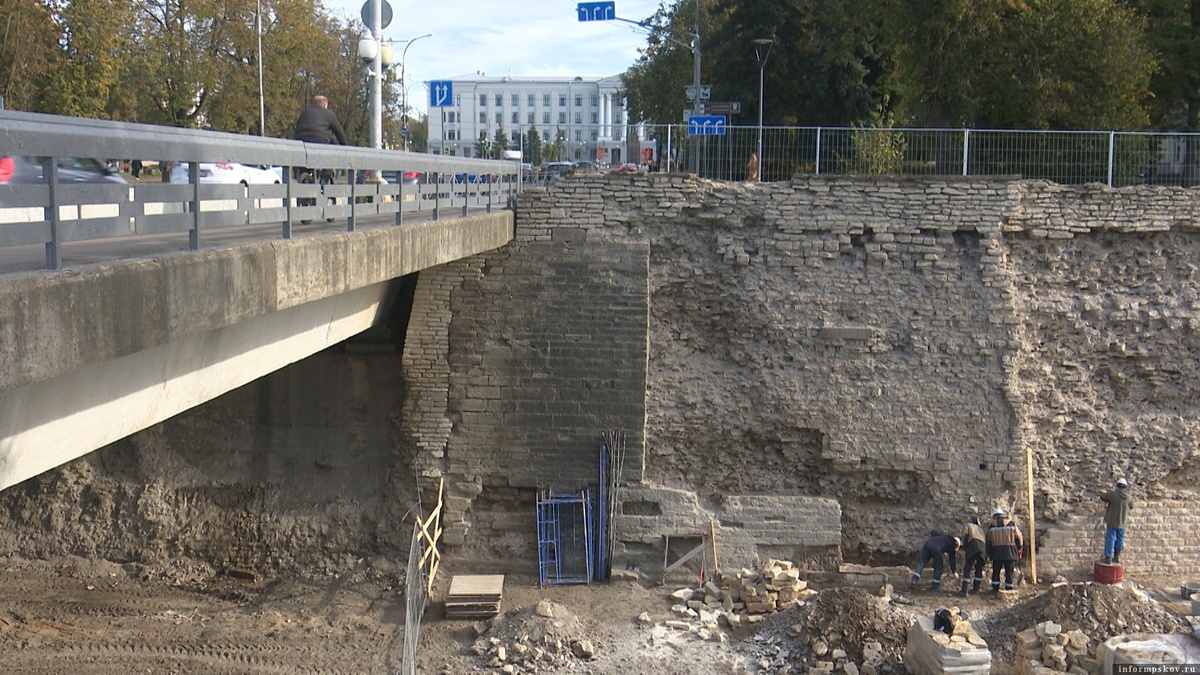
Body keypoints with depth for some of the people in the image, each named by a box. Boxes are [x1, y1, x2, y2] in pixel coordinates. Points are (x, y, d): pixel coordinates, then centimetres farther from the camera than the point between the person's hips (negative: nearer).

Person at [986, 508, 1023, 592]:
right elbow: (1019, 537, 7)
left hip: (997, 553, 0)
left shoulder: (992, 526, 4)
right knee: (1009, 571, 6)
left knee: (996, 571, 12)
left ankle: (995, 588, 13)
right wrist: (1019, 548, 22)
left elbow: (988, 541, 9)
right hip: (1010, 552, 0)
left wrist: (988, 553, 19)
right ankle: (1009, 589, 7)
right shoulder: (1011, 524, 2)